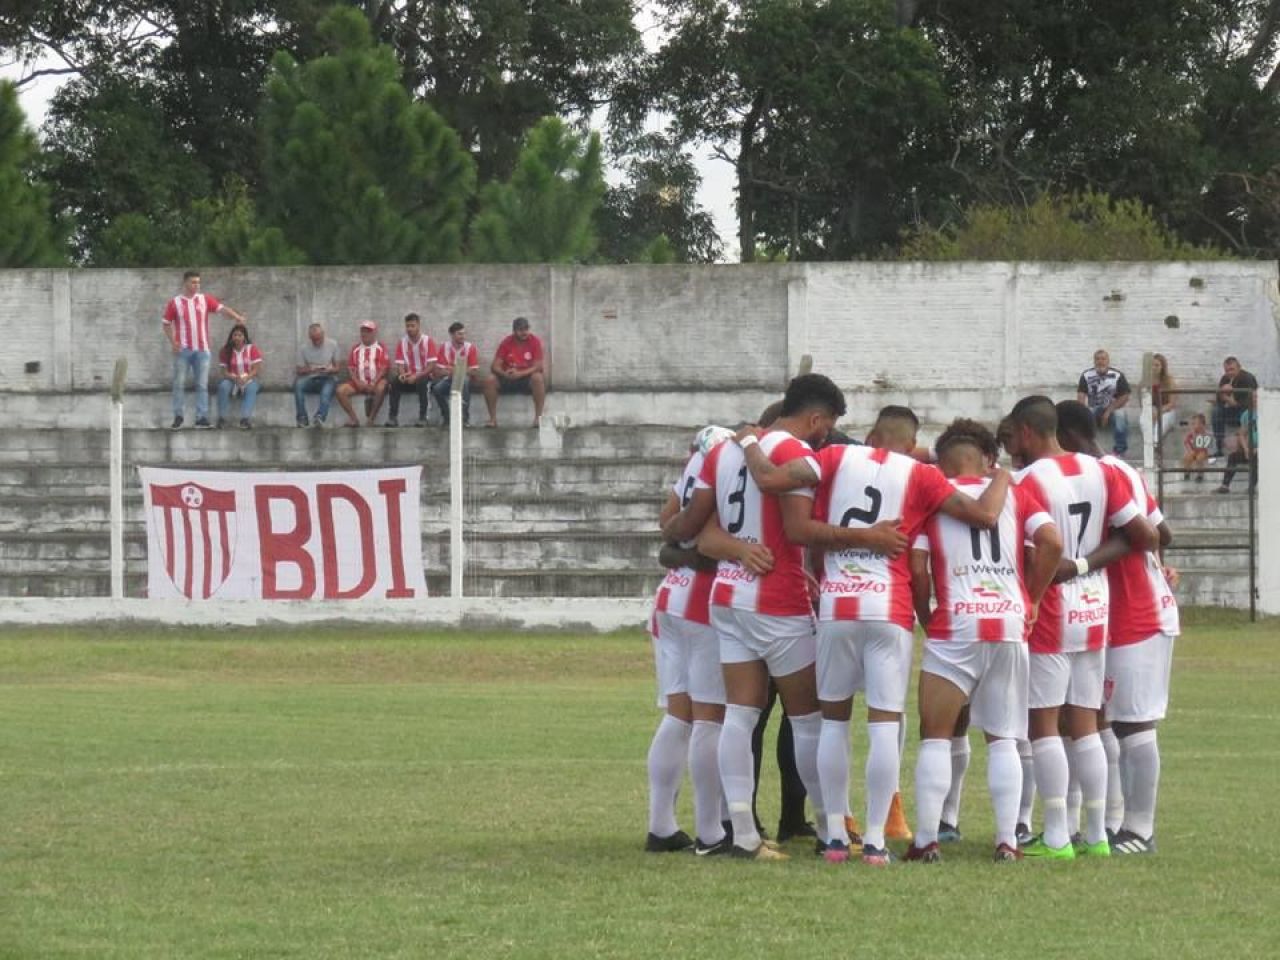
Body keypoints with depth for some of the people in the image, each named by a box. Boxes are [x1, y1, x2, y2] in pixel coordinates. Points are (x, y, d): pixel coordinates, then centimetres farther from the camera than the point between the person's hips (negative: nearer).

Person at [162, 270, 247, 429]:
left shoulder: (205, 300, 6)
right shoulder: (174, 303, 2)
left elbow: (221, 308, -4)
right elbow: (165, 323, 6)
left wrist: (238, 317, -21)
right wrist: (172, 341, -7)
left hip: (202, 350, 1)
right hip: (183, 349, -1)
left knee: (202, 385, 0)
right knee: (179, 383, 0)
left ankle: (201, 418, 1)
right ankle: (178, 416, 10)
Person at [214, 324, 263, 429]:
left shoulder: (252, 349, -3)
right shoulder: (225, 351, 0)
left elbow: (257, 369, -8)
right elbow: (224, 372, -4)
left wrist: (246, 378, -25)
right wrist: (235, 378, -24)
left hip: (249, 380, -1)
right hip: (232, 380, 1)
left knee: (251, 387, -36)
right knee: (223, 386, -32)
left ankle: (246, 418, -50)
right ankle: (222, 418, -35)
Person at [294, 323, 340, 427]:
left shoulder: (332, 345, 3)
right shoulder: (304, 347, 2)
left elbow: (337, 368, 7)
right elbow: (299, 370, 4)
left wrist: (330, 370, -17)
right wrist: (310, 369, -18)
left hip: (327, 378, -1)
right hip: (310, 379, 1)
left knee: (330, 383, -38)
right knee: (298, 383, -32)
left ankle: (320, 417, -51)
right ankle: (302, 418, -31)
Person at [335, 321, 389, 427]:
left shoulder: (380, 349, 6)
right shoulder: (355, 349, 17)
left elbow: (383, 368, -4)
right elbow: (350, 368, 10)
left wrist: (373, 383, -17)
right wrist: (358, 382, -7)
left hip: (375, 383, -4)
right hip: (359, 383, 4)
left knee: (381, 388, -38)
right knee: (341, 390, -19)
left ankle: (371, 419, -26)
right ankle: (354, 419, -16)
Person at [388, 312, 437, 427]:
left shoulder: (428, 341, -6)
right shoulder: (402, 343, 3)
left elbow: (431, 366, -12)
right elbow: (400, 365, 0)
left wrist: (416, 376, -25)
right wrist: (402, 374, -24)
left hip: (424, 376, -3)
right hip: (408, 376, 3)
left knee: (422, 383, -38)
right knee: (393, 382, -28)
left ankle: (422, 418, -30)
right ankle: (393, 417, -25)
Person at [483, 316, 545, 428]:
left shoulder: (535, 342, -9)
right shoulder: (506, 343, -5)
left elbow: (538, 366, -16)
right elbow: (495, 366, -8)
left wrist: (520, 373, -30)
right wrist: (505, 373, -31)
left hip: (527, 378, -2)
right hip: (507, 379, 2)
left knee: (538, 378, -35)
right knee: (490, 380, -26)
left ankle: (538, 417, -29)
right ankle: (493, 418, -19)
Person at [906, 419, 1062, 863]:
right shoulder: (1015, 494, 12)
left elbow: (918, 567, -3)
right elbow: (1052, 541, -1)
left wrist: (926, 618, 11)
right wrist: (1031, 600, 8)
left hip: (954, 627, -2)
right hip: (1011, 625, 2)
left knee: (935, 736, 5)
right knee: (1003, 740, 10)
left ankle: (927, 840, -3)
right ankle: (1007, 840, 2)